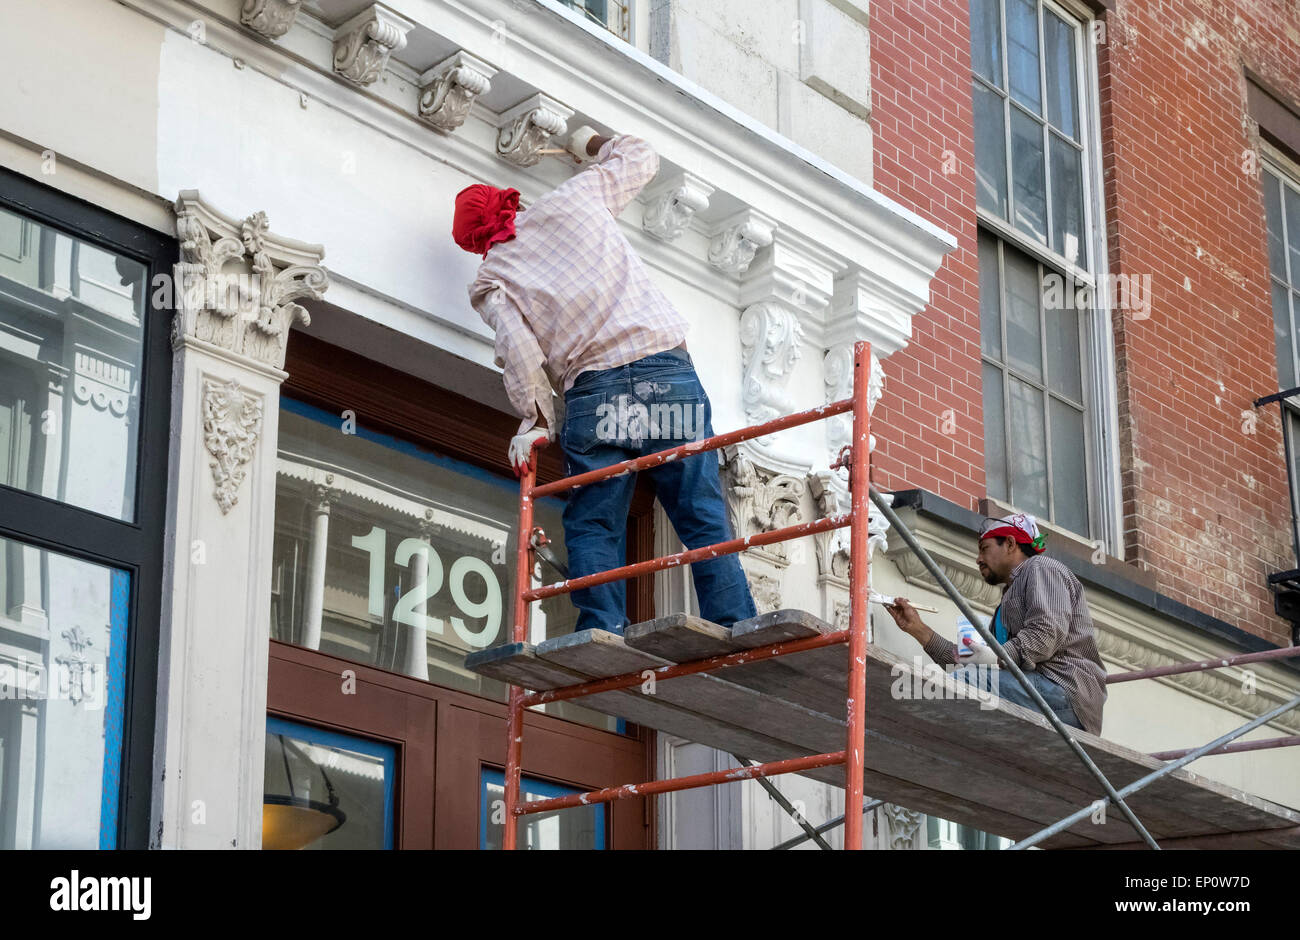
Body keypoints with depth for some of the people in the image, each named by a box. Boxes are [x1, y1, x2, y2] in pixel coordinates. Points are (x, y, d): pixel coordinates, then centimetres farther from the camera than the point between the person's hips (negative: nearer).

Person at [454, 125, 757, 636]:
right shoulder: (576, 195, 17)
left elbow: (519, 349, -2)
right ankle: (737, 634, -9)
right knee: (704, 518, 0)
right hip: (666, 363, 1)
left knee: (593, 527, 7)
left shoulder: (490, 280, 14)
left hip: (591, 388, -1)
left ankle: (604, 636, -8)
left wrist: (535, 419, 3)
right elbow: (641, 156, 32)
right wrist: (593, 144, 49)